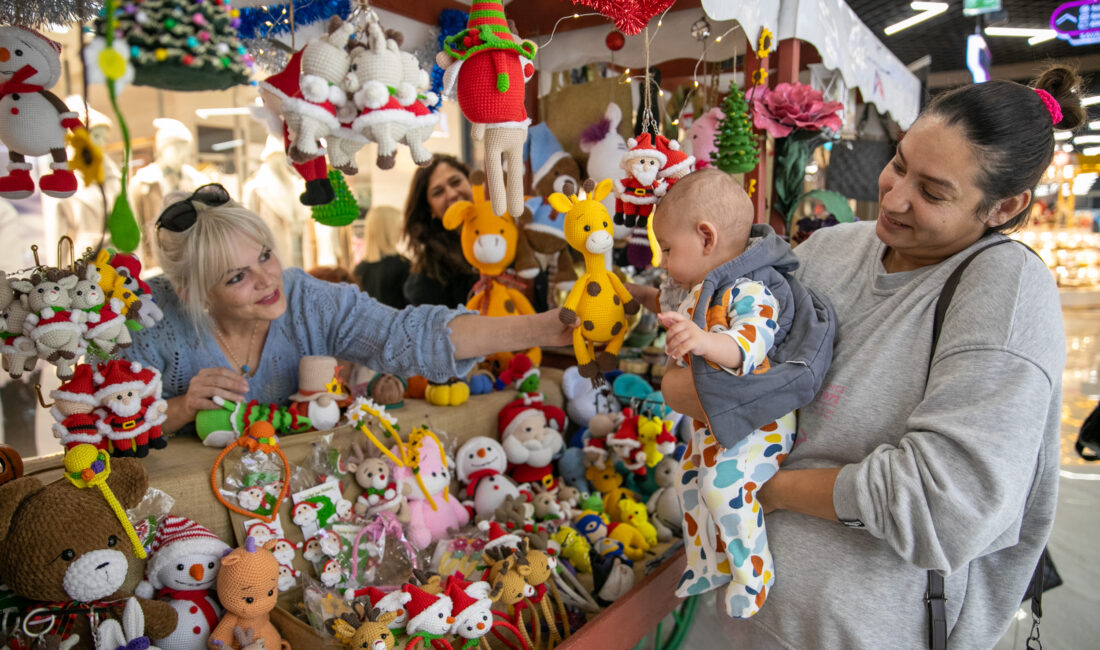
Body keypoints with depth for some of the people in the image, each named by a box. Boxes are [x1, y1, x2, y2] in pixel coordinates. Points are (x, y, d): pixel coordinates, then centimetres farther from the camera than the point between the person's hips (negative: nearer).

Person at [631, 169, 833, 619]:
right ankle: (711, 566, 40)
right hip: (714, 417, 11)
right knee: (692, 481, 19)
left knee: (726, 483, -28)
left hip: (757, 419, -11)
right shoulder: (705, 287, 7)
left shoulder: (751, 291, -25)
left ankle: (754, 571, -4)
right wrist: (650, 299, 25)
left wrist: (705, 341, -57)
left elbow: (751, 345, -41)